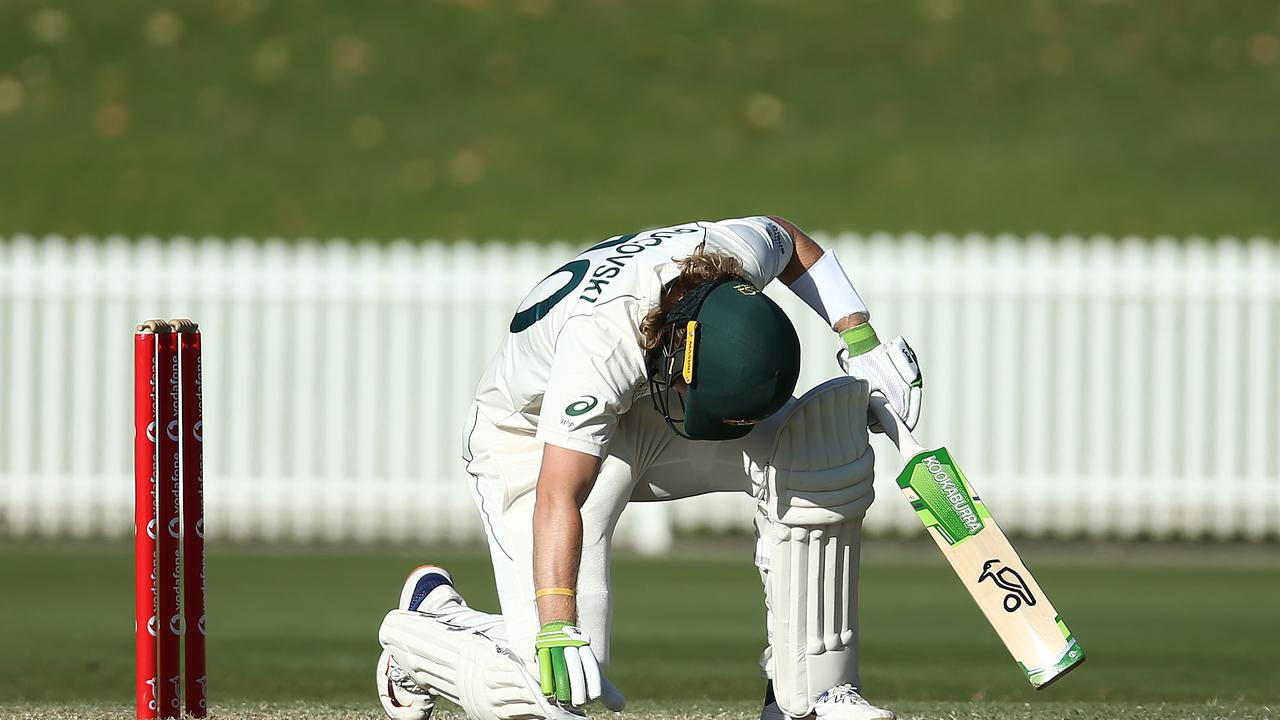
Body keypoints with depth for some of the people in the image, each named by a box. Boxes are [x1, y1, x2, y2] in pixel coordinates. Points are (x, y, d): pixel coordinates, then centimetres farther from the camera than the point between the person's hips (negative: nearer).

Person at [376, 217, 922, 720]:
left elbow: (791, 242, 3)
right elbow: (558, 499, -46)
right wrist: (556, 632, -56)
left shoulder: (740, 252, -24)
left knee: (822, 449, -22)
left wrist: (862, 343, -5)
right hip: (533, 444, -6)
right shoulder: (598, 346, -41)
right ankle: (429, 620, 11)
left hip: (640, 419, 6)